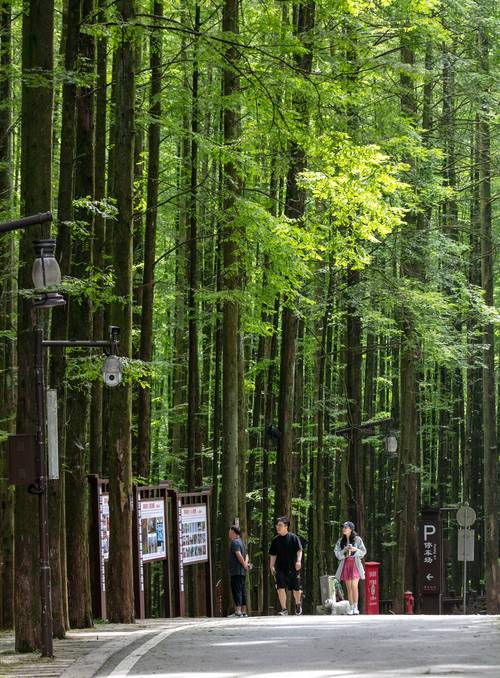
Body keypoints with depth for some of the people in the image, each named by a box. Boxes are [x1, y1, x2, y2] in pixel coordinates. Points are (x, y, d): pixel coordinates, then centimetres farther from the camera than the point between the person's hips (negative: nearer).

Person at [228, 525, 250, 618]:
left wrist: (244, 565, -12)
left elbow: (239, 555, -21)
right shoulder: (241, 542, 20)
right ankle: (244, 611, 11)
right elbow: (246, 555, 17)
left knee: (236, 590, -13)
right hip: (242, 572, 10)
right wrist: (246, 563, -1)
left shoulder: (235, 542, -11)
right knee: (242, 591, 10)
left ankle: (237, 611, -19)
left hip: (236, 571, -10)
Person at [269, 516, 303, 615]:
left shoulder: (293, 537, -3)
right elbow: (273, 555, 12)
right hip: (280, 568, 2)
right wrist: (272, 566, 3)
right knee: (280, 588, -11)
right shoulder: (276, 540, 7)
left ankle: (298, 604, 35)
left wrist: (298, 561, -21)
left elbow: (299, 550, -7)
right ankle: (284, 609, -5)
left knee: (296, 589, 8)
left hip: (293, 567, -2)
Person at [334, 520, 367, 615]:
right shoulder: (340, 541, 9)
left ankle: (355, 607, -12)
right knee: (349, 588, 3)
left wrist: (356, 549, -16)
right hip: (345, 564, 3)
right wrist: (344, 550, -13)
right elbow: (337, 553, 5)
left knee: (354, 586, -14)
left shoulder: (357, 539, 0)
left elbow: (363, 551, 2)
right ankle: (351, 608, 5)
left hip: (355, 564, -3)